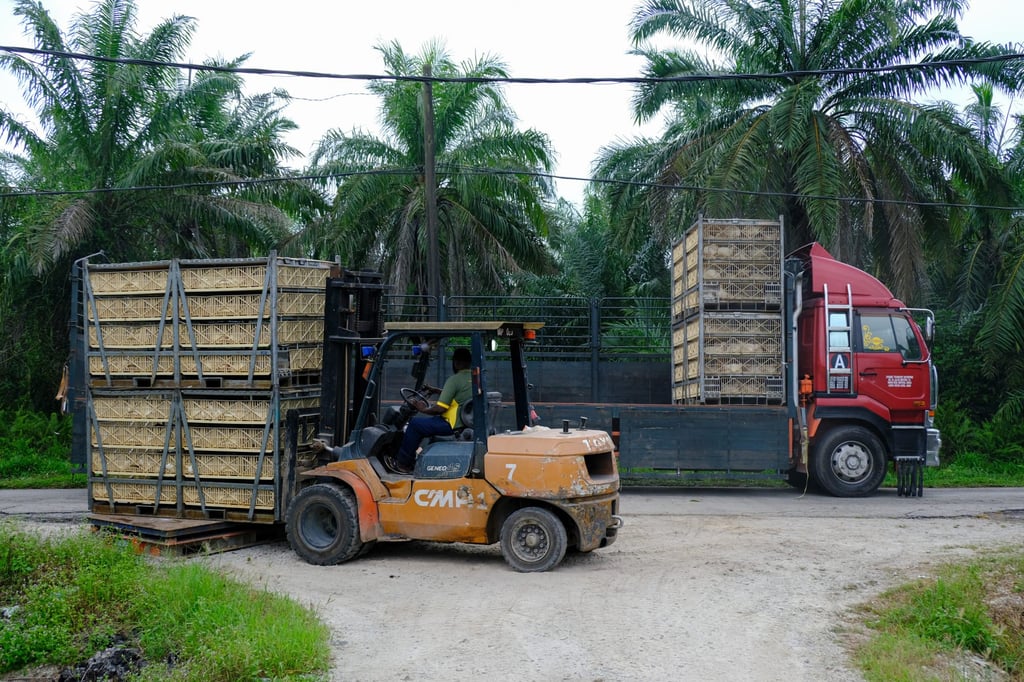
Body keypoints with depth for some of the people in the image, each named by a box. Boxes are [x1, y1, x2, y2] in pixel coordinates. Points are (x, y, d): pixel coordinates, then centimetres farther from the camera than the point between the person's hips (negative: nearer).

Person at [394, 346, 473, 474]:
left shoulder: (454, 380, -18)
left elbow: (440, 409, -20)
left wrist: (424, 409, -1)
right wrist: (436, 390, 29)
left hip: (454, 426, -9)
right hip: (468, 424, 9)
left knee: (415, 423, 4)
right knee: (426, 421, 28)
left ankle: (402, 463, 12)